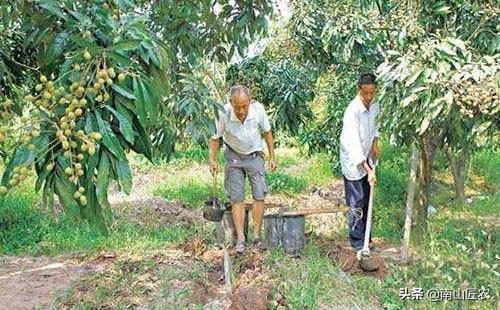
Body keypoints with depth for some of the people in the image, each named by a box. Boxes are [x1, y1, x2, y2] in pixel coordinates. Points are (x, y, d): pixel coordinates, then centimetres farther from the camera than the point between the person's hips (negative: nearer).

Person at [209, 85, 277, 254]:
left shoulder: (258, 109, -21)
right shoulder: (223, 114, -25)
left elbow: (267, 132, -3)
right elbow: (215, 138, -8)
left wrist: (272, 157, 1)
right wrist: (212, 160, -15)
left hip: (255, 156, 1)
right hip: (234, 157, -1)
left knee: (259, 195, -4)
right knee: (236, 198, -4)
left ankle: (257, 235, 6)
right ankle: (240, 238, 0)